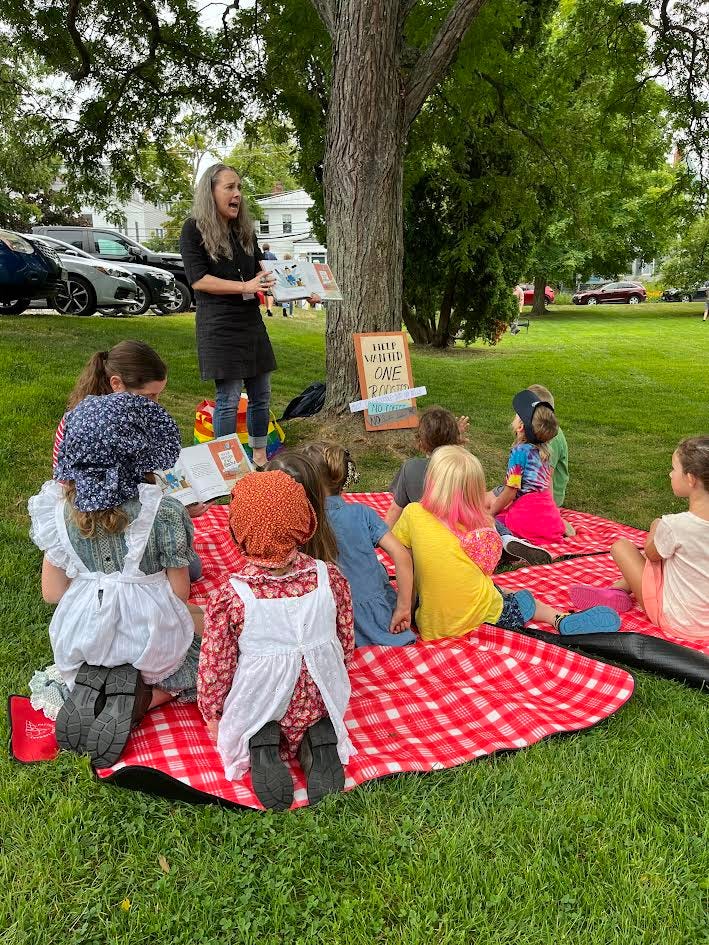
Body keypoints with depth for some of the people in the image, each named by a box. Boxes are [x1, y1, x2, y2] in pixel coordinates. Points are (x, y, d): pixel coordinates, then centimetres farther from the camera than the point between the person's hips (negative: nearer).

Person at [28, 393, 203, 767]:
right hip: (150, 634, -5)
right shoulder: (162, 511, -20)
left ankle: (94, 685, 5)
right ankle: (139, 698, 1)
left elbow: (52, 593, -2)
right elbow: (180, 593, -12)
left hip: (83, 638, 5)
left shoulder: (58, 508, -10)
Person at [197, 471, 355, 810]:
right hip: (319, 703, 1)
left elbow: (215, 665, -12)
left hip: (257, 709, -1)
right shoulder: (331, 579, -20)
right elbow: (346, 643, -4)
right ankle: (321, 737, 0)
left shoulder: (230, 595, -26)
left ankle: (260, 745, -1)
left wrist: (212, 714, 9)